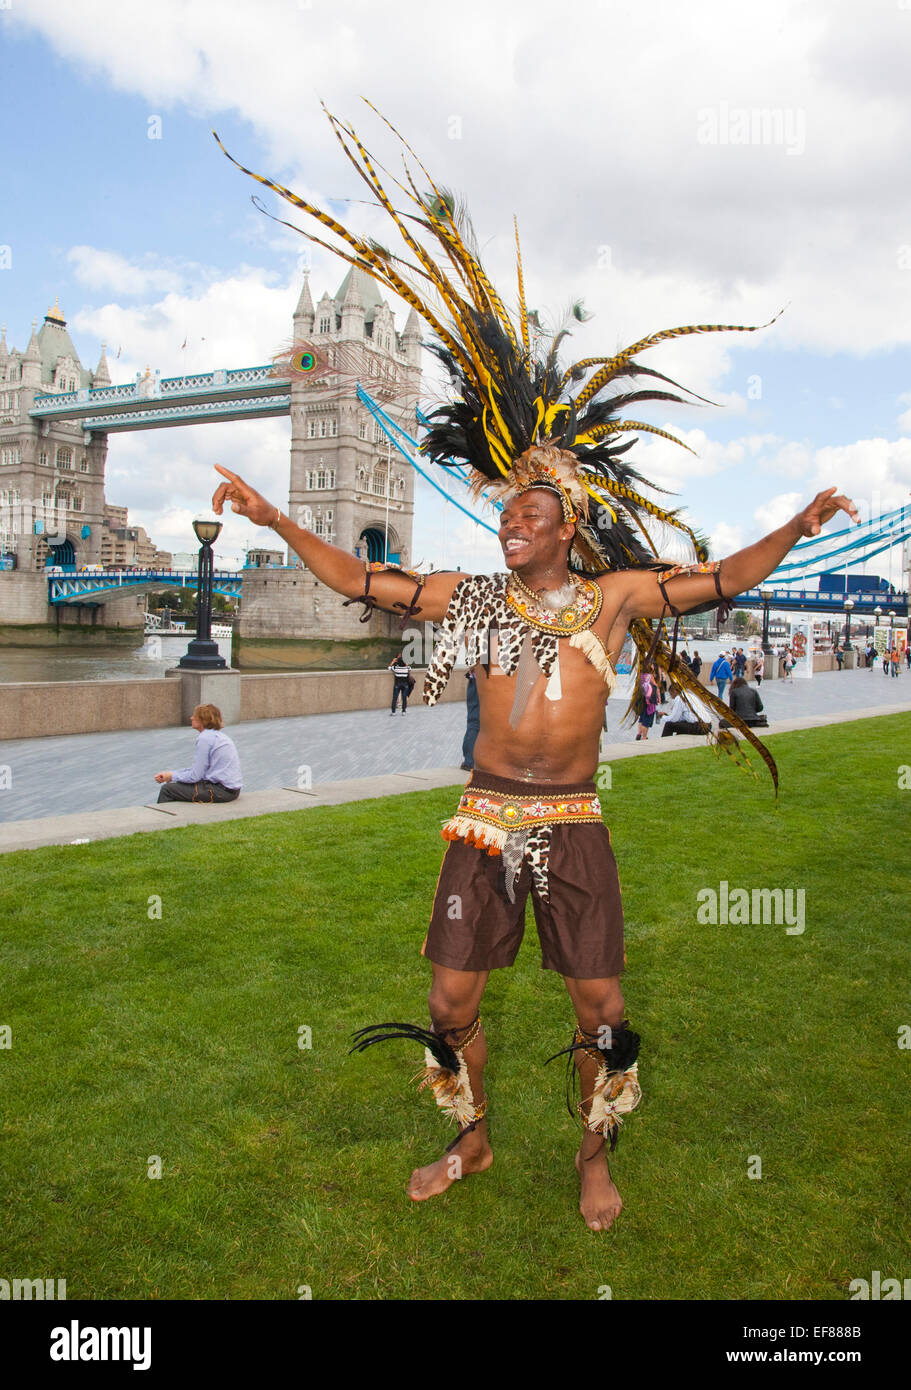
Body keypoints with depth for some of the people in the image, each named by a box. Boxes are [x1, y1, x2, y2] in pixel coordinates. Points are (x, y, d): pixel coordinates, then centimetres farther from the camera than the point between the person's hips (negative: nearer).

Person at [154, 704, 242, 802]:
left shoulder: (205, 738, -13)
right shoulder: (219, 735, 16)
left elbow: (195, 776, -13)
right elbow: (198, 769, 18)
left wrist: (172, 776, 2)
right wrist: (172, 774, 13)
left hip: (221, 790, -10)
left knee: (167, 789, -2)